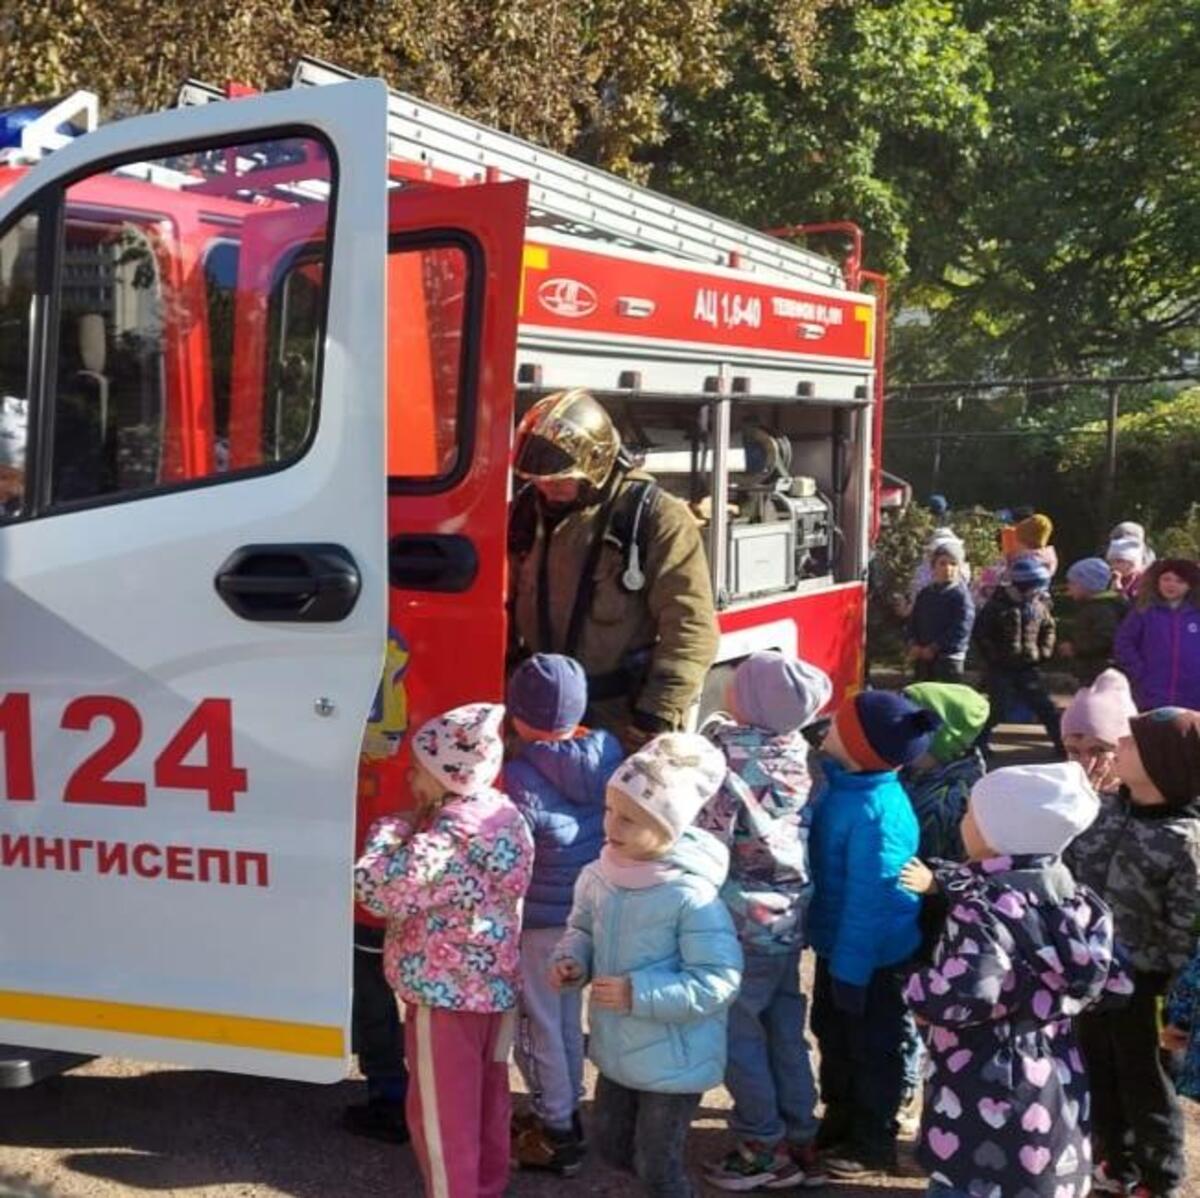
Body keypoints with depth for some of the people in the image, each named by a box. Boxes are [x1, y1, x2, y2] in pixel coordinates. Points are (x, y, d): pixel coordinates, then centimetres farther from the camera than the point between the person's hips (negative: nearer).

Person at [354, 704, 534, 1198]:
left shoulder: (452, 836, -26)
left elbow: (376, 888, -29)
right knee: (486, 1097, 22)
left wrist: (389, 831, -14)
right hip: (495, 986, 9)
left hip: (446, 994, -9)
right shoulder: (504, 814, 2)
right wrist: (414, 828, 1)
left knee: (441, 1111, 7)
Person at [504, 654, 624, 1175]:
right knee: (569, 1017, 23)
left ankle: (557, 1133, 23)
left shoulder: (522, 778, -24)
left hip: (539, 921, -6)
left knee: (538, 1024, 11)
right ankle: (565, 1112, 39)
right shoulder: (608, 752, -8)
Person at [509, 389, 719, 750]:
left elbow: (690, 627, -16)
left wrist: (657, 716, -21)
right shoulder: (528, 509, 4)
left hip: (624, 720, -5)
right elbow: (508, 603, 17)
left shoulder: (656, 518, -14)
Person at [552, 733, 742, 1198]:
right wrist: (571, 959, -10)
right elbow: (583, 928, 12)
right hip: (618, 1048, 7)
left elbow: (717, 981, -26)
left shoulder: (691, 896, -28)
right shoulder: (601, 876, -7)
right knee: (608, 1143, 25)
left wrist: (639, 993, -28)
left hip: (674, 1061, -7)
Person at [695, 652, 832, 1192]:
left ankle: (766, 1150, 18)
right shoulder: (799, 751, -1)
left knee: (738, 1034, 8)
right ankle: (800, 1143, 27)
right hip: (790, 917, 7)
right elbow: (805, 831, 7)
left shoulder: (729, 755, -21)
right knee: (785, 1031, 16)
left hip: (743, 922, -7)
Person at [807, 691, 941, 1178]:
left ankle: (874, 1142, 31)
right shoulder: (843, 783, -5)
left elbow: (869, 899, -27)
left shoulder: (875, 812, -33)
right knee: (832, 1034, 24)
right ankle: (840, 1119, 44)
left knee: (871, 1047, 11)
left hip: (874, 954, -9)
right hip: (837, 940, 9)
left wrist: (851, 970, -20)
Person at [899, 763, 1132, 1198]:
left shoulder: (986, 908, -21)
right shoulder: (1071, 898, 2)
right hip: (1056, 1100, 8)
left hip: (989, 1112, -8)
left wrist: (918, 992, -15)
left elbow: (962, 997, -37)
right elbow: (1112, 984, 13)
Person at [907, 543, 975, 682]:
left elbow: (960, 630, -15)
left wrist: (934, 648, -15)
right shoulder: (925, 593, 13)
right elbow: (913, 622, 15)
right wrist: (913, 644, -3)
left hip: (949, 660, -7)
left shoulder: (961, 595, -8)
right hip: (923, 657, 7)